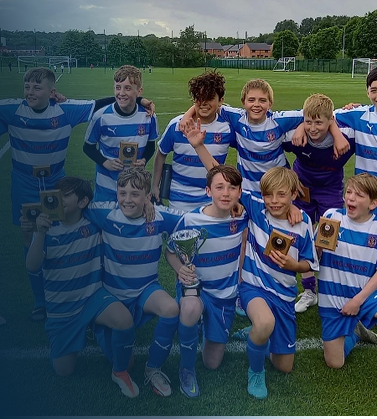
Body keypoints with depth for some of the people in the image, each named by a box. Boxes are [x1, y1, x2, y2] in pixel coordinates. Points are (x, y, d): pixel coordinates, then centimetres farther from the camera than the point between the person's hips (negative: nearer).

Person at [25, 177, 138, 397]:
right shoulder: (47, 227, -7)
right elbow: (32, 267, -17)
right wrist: (40, 234, -31)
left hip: (93, 296, -1)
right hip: (60, 307, 2)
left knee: (124, 320, -33)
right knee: (64, 370, 8)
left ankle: (120, 371, -3)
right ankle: (81, 331, 39)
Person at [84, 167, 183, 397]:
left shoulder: (158, 216, -15)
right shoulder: (107, 213, -16)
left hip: (147, 288, 1)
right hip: (113, 293, 0)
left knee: (171, 309, -33)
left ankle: (153, 368, -6)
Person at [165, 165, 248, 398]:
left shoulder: (242, 216, -12)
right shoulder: (190, 220, -20)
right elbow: (171, 252, -7)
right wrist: (180, 269, -29)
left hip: (226, 294, 3)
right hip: (195, 286, -3)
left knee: (213, 363, 9)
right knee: (191, 308, -42)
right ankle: (187, 368, -11)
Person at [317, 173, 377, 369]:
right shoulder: (331, 216, -10)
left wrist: (359, 299, -14)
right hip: (333, 298, 0)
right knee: (334, 363, 2)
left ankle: (361, 324, 9)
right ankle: (355, 330, 32)